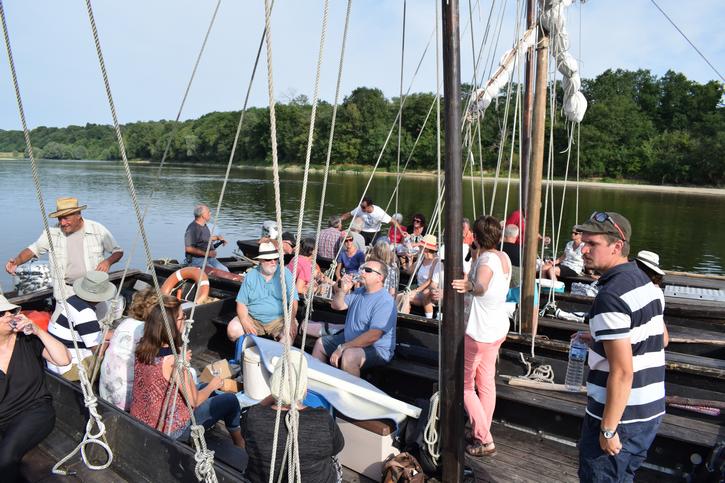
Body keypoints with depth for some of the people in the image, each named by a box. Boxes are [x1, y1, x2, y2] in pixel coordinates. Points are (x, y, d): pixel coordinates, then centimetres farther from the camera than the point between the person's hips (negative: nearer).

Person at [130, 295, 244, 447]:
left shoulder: (142, 349, -10)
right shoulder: (173, 361, -31)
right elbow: (194, 401, -20)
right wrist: (213, 385, -3)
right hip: (169, 431, -8)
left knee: (203, 386, 23)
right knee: (230, 400, 6)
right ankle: (239, 444, 31)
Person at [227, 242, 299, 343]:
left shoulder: (285, 273, -1)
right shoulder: (251, 275, 3)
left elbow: (293, 301, -5)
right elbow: (241, 303, 1)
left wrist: (291, 321, -22)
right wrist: (245, 323, -16)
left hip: (278, 319, -2)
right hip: (253, 318, 2)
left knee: (290, 333, -31)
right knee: (232, 330, -21)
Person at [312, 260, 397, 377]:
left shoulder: (385, 302, -23)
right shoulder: (359, 292, 8)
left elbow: (373, 336, -30)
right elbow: (337, 306, 11)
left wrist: (342, 348, -28)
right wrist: (343, 291, -10)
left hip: (376, 348, -10)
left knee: (349, 355, -37)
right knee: (320, 343, 16)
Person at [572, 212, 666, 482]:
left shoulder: (610, 297, -24)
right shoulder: (647, 284, 5)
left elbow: (622, 372, -26)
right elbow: (661, 339, 20)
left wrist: (608, 429, -19)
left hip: (620, 415, -9)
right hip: (651, 409, 9)